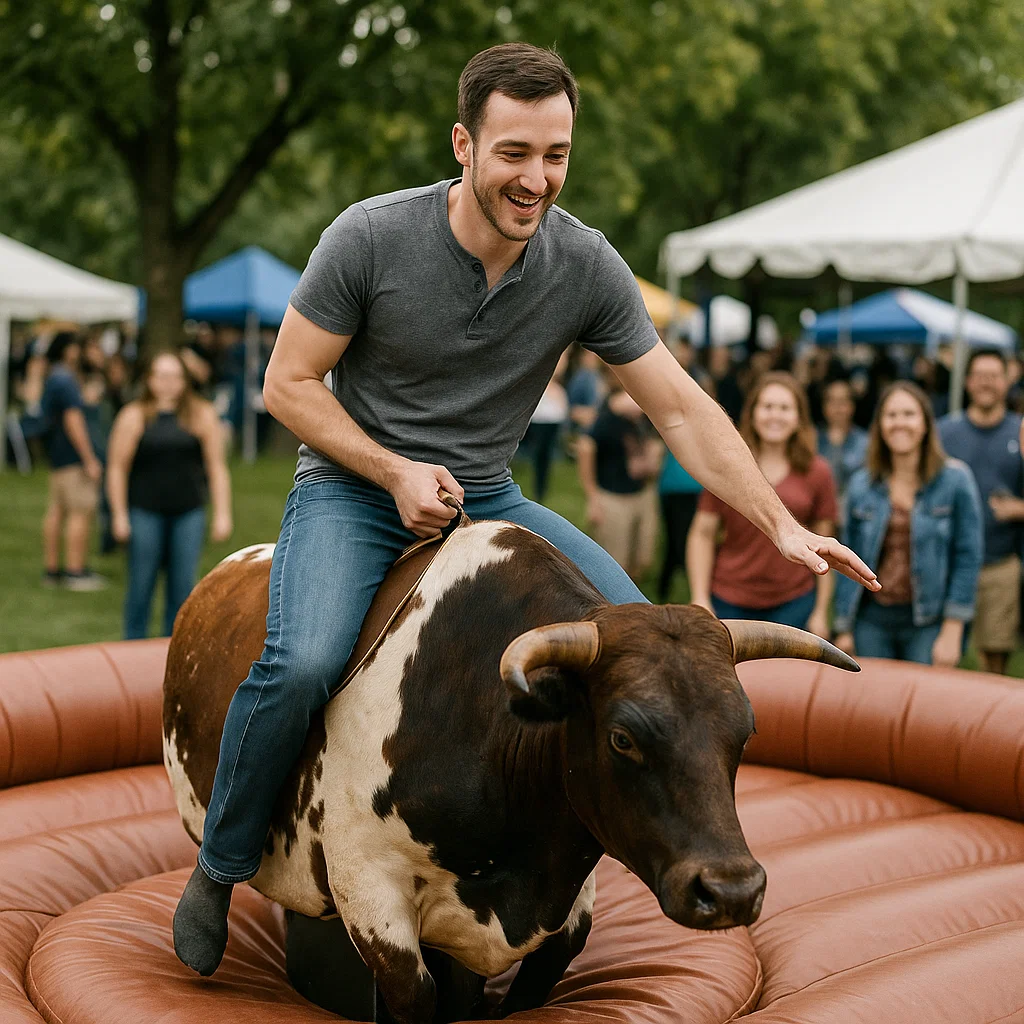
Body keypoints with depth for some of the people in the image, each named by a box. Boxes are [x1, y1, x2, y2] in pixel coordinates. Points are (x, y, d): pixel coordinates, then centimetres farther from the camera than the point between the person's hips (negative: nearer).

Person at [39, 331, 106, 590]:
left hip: (57, 456, 10)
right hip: (73, 457, -10)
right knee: (81, 512, -7)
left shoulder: (51, 378, 14)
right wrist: (90, 460, -21)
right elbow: (73, 421, -21)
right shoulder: (66, 381, -16)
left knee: (56, 510, 11)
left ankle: (51, 569, 15)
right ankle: (76, 572, -7)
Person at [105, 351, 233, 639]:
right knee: (141, 586, 1)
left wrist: (222, 514, 1)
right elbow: (117, 467, 1)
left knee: (183, 586, 2)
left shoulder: (202, 416, 5)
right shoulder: (134, 417, 0)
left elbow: (217, 467, 6)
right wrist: (119, 515, -3)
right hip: (144, 512, -1)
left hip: (189, 512, 2)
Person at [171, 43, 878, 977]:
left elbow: (680, 409, -4)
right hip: (354, 486, -3)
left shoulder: (585, 266, -9)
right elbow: (288, 385, -8)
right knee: (305, 661, -30)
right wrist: (396, 473, -19)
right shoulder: (371, 237, -16)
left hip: (486, 498, 4)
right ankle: (221, 870, -5)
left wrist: (782, 525, -12)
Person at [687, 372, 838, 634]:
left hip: (793, 603, 0)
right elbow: (702, 534, 2)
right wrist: (700, 600, -5)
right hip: (729, 602, 0)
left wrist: (821, 611, 5)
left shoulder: (817, 473, 4)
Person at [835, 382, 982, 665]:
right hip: (873, 619, 3)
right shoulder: (861, 484, 5)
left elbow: (968, 557, -5)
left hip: (929, 622, -3)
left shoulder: (955, 479, -3)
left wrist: (952, 631, -10)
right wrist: (844, 629, 7)